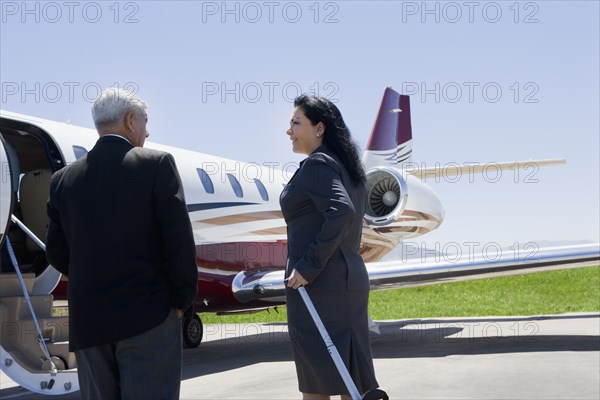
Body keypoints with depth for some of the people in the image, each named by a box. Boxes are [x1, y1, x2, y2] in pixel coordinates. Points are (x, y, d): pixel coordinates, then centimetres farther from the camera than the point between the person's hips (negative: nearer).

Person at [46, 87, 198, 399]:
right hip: (148, 316, -4)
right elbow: (178, 241, -11)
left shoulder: (63, 179, 6)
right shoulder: (157, 164, -6)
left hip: (87, 320, 5)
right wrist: (182, 299, 1)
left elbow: (57, 253, 8)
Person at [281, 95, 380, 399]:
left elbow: (340, 212, -25)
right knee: (350, 376, 12)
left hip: (317, 283, -9)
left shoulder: (317, 164, -11)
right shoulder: (348, 166, 16)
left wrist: (308, 266, -22)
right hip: (351, 277, 9)